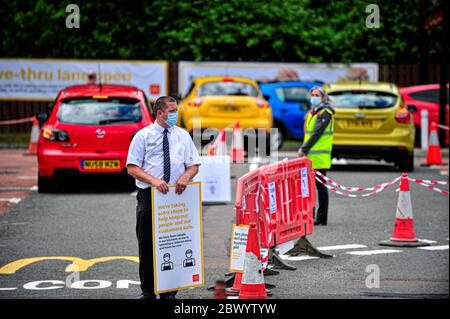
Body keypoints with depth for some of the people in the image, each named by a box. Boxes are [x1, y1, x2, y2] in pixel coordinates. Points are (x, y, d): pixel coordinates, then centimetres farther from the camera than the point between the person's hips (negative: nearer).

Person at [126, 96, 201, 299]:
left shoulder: (183, 136, 10)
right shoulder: (143, 136, 1)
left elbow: (194, 165, 11)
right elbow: (132, 168, -4)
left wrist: (186, 176, -12)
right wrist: (153, 180, -20)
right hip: (148, 196, -2)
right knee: (147, 246, 2)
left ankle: (169, 292, 10)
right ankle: (148, 292, 13)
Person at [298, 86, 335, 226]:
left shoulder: (325, 112, -9)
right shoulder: (312, 112, 18)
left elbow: (317, 133, -16)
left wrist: (304, 148, -16)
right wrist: (303, 148, 9)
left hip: (320, 156, -9)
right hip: (310, 155, 9)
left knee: (320, 186, -4)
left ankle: (321, 218, 0)